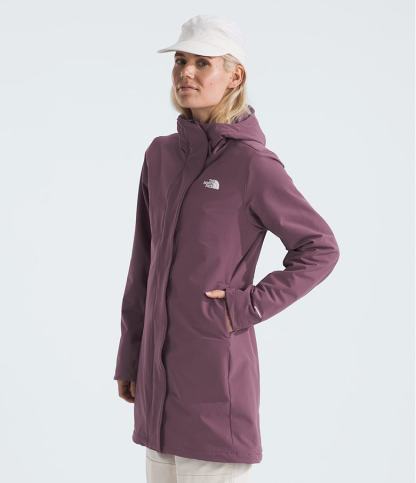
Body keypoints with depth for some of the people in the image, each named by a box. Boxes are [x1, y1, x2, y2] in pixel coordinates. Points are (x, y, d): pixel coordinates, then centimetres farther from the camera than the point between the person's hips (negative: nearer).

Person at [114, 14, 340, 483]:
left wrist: (250, 305, -12)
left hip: (216, 365, -6)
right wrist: (130, 357, 13)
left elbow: (320, 249, -5)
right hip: (159, 370, 6)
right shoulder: (161, 155, 7)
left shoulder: (252, 163, -11)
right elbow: (145, 264, 12)